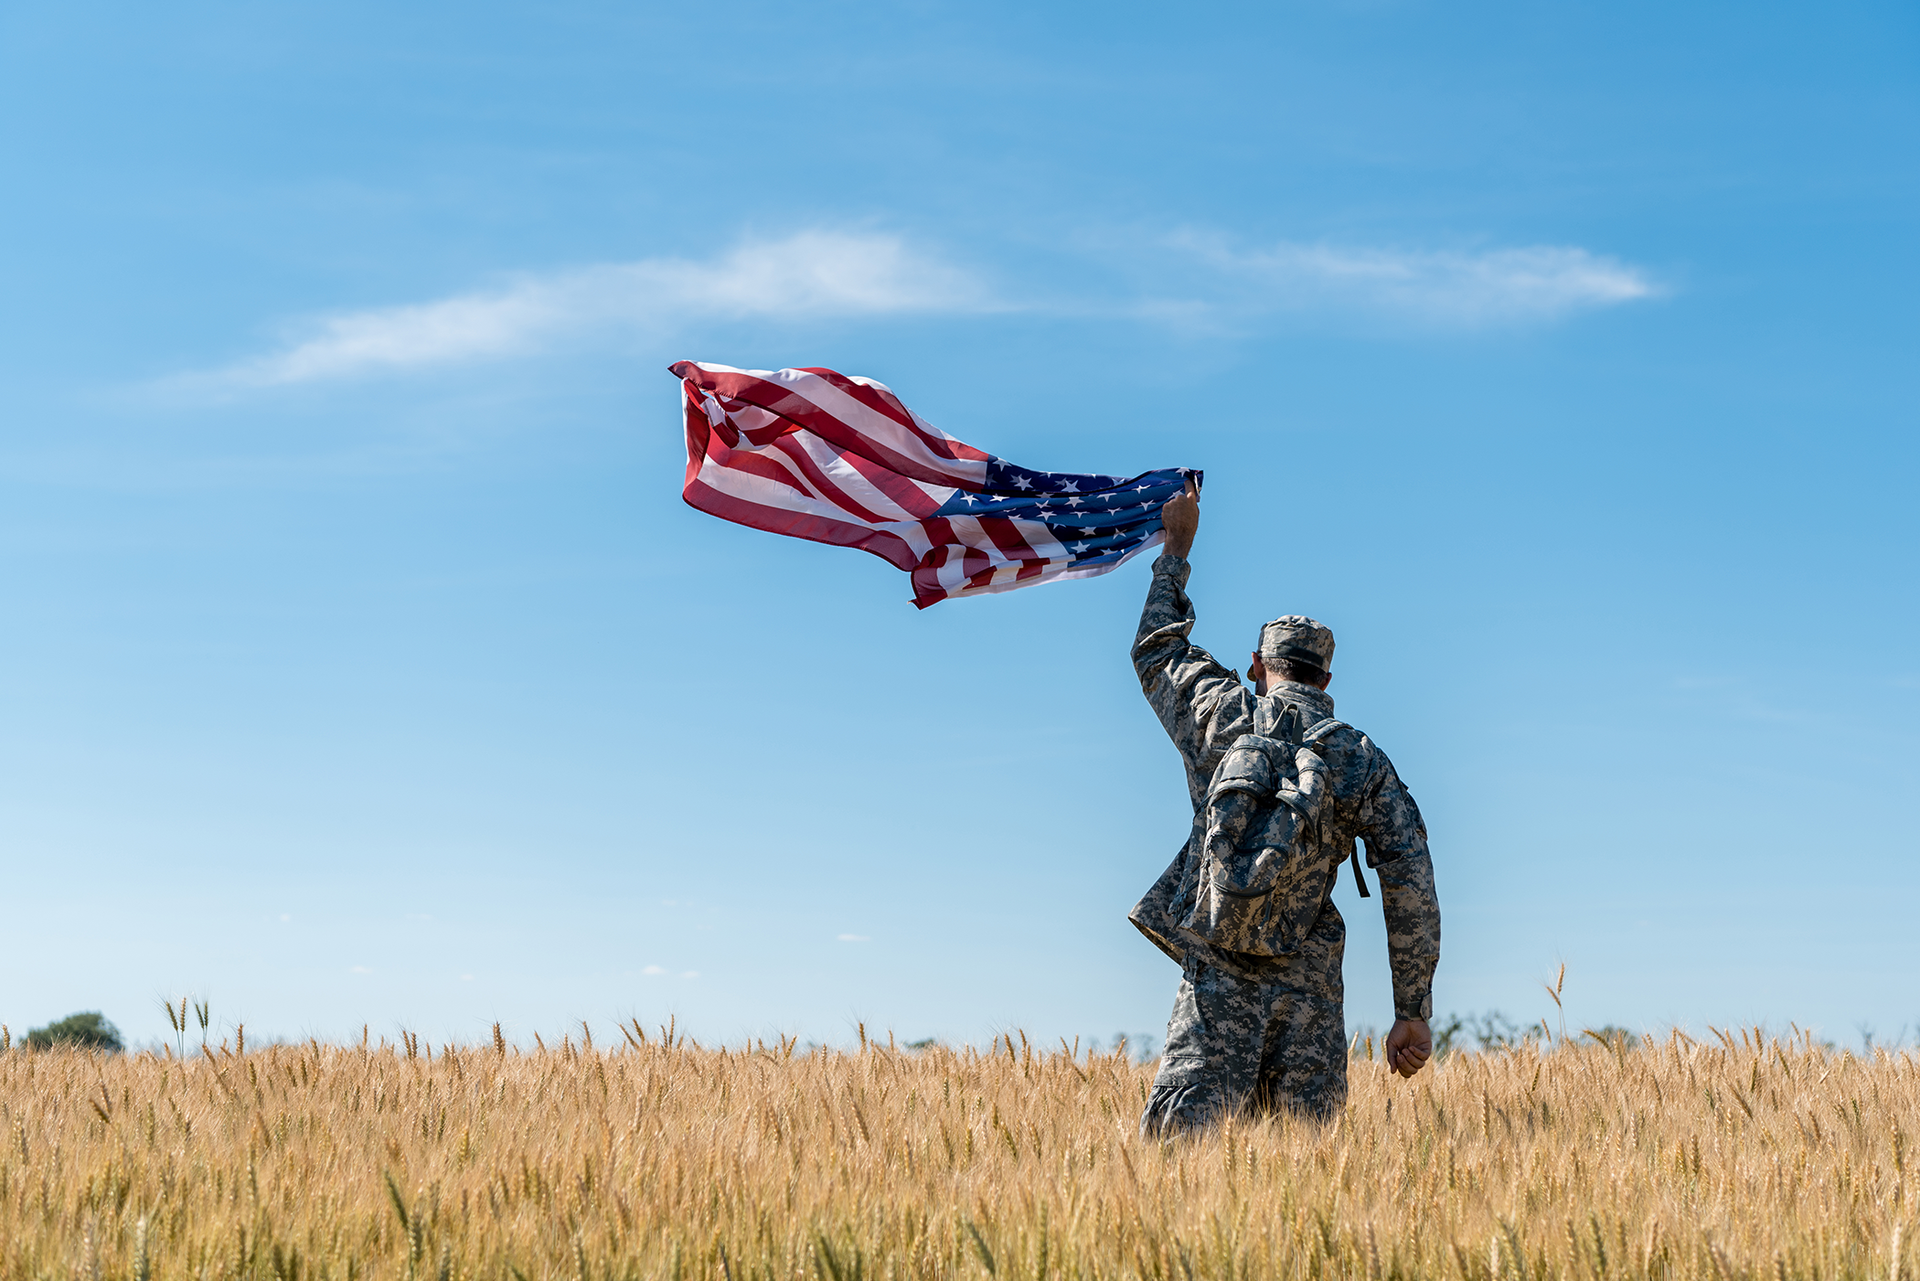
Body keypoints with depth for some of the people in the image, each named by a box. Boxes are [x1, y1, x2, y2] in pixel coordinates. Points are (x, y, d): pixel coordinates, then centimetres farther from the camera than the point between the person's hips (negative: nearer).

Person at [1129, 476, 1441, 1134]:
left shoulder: (1220, 716, 7)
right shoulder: (1364, 760, 7)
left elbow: (1157, 651, 28)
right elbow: (1411, 888, 2)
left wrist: (1177, 549, 41)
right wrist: (1414, 1012, 6)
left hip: (1219, 969, -1)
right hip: (1309, 981, 1)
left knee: (1174, 1134, -12)